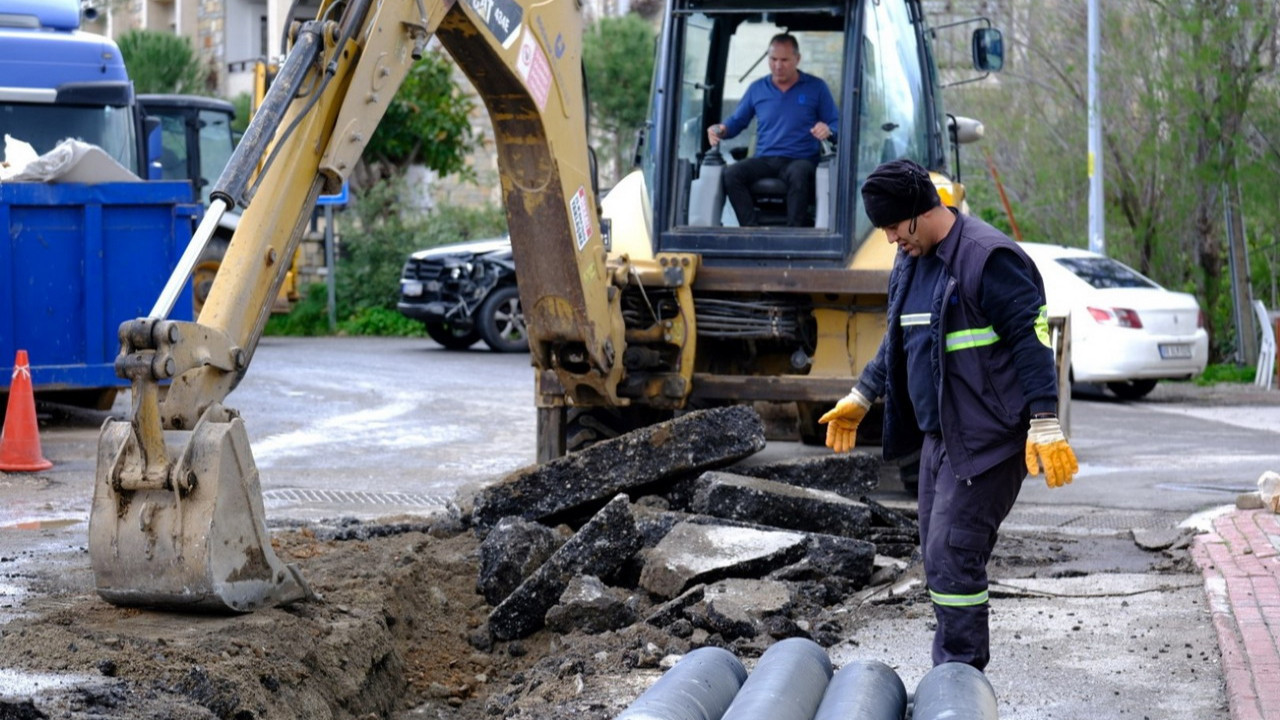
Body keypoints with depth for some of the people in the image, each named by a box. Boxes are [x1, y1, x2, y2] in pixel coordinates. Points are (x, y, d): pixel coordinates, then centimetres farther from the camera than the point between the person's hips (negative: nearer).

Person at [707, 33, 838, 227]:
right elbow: (737, 121, 22)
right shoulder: (757, 89, 18)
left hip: (800, 160, -3)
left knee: (799, 174, -41)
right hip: (764, 160, 3)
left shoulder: (816, 87, 10)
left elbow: (837, 125, 9)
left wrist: (828, 130, -15)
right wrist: (722, 130, -1)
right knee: (731, 173, -29)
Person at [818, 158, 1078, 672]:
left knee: (952, 557, -13)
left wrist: (1044, 425, -23)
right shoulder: (909, 262, 14)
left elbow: (1032, 341, -18)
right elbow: (897, 341, 28)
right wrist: (860, 397, 28)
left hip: (986, 438, -9)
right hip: (938, 435, 9)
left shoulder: (988, 258, -15)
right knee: (939, 557, 9)